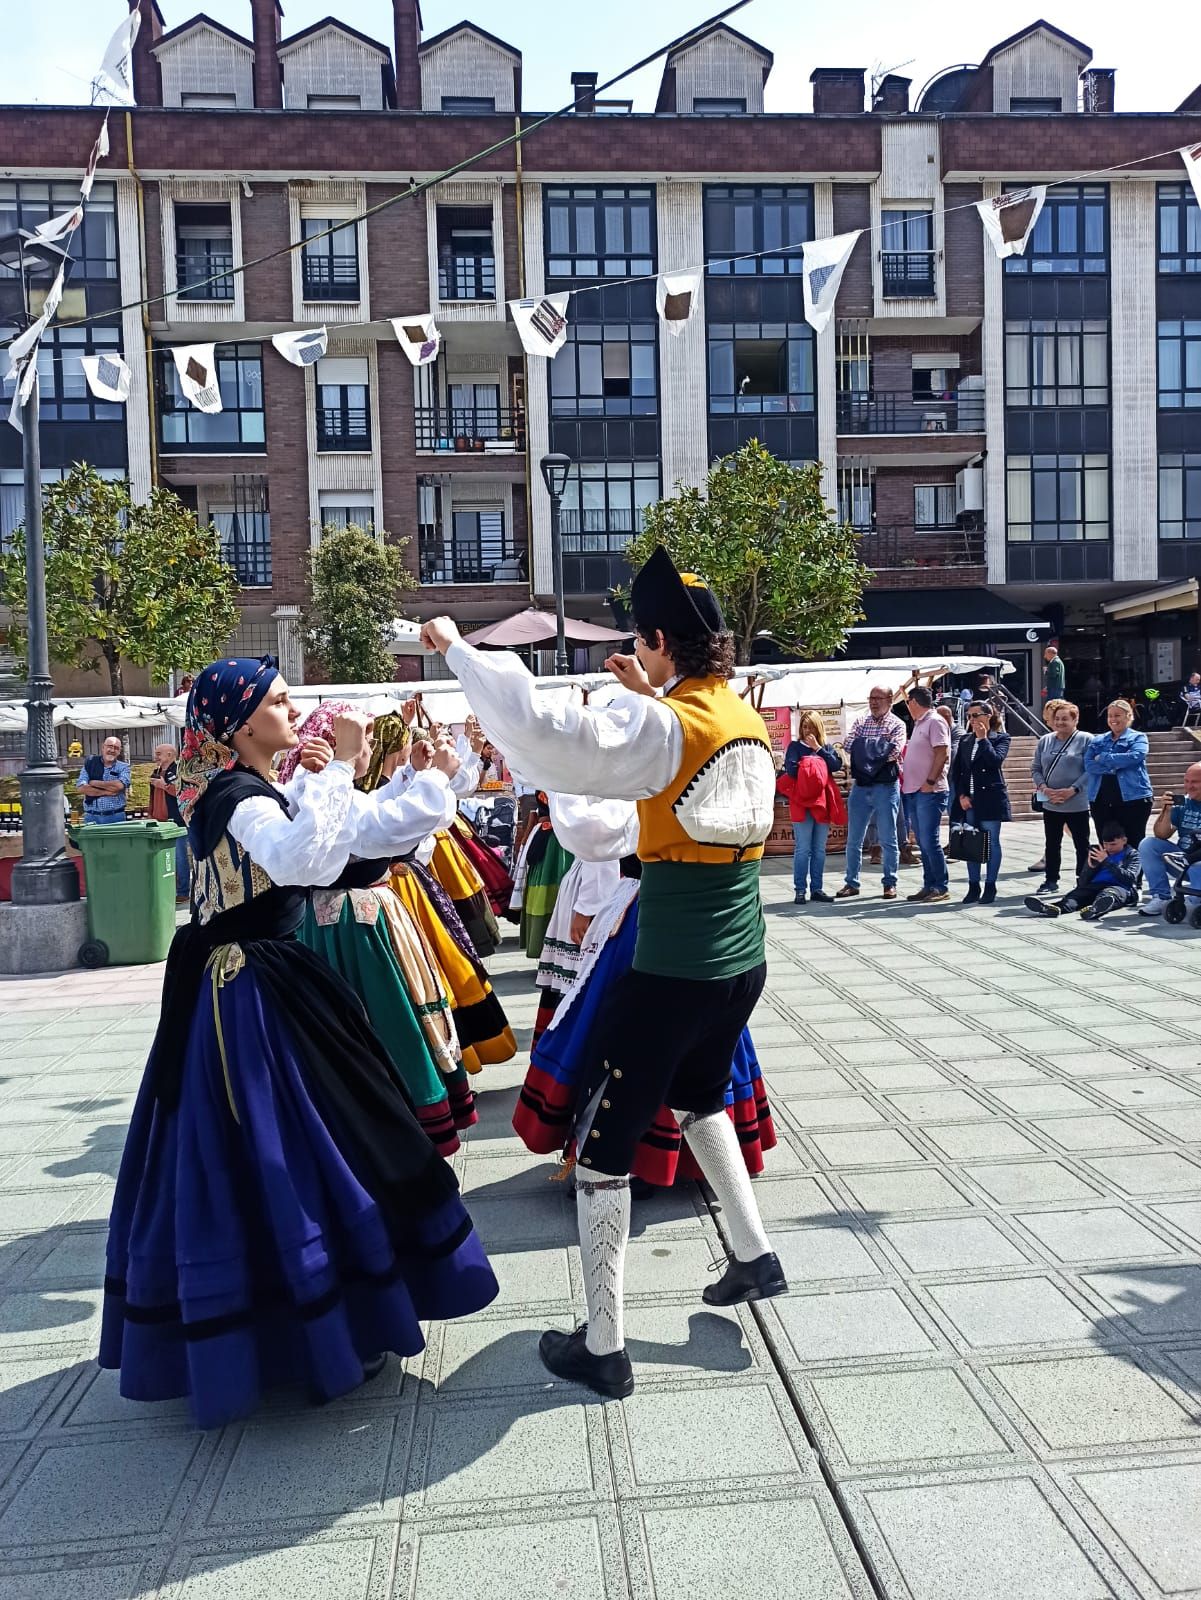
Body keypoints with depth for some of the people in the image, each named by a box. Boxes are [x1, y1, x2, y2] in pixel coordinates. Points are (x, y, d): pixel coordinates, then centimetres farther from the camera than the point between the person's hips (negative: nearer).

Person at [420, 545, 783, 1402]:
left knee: (604, 1145, 6)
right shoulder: (749, 721, 6)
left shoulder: (666, 727, -17)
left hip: (670, 975, -8)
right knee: (699, 1099, 33)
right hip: (743, 966, 8)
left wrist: (458, 648, -17)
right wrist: (653, 698, 23)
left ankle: (603, 1348, 16)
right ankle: (755, 1257, 38)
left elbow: (541, 728, -28)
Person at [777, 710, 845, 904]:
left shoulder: (827, 747, 12)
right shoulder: (795, 746, 2)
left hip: (823, 801, 4)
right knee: (802, 849, -6)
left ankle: (817, 889, 14)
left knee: (819, 850, 8)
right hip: (802, 802, -4)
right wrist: (809, 770, -5)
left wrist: (818, 748, -6)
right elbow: (791, 769, -12)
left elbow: (837, 765, -5)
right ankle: (800, 890, -2)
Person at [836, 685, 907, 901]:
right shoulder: (860, 723, 12)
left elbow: (894, 751, -15)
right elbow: (850, 747, -2)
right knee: (853, 838, 5)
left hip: (886, 787, -4)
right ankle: (851, 883, 13)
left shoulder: (897, 725, 0)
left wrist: (865, 746, -9)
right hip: (860, 786, 4)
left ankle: (890, 884, 13)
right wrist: (879, 746, -10)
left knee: (888, 839, 3)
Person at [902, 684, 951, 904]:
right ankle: (929, 886, 17)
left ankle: (942, 888, -2)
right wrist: (907, 780, 15)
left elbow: (942, 754, -17)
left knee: (930, 842, -9)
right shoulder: (919, 723, 19)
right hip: (916, 791, 10)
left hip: (930, 792, -10)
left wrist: (930, 782, -19)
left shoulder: (935, 722, -10)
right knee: (923, 843, 11)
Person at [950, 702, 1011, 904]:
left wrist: (983, 738, -11)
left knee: (991, 843, 0)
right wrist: (961, 795, -1)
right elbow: (957, 770, 11)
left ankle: (990, 887, 7)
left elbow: (995, 760, -17)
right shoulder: (965, 740, 14)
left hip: (991, 798, -4)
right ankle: (973, 887, 14)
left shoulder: (1001, 738, 1)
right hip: (968, 800, 5)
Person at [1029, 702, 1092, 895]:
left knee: (1082, 843, 6)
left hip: (1077, 803, -4)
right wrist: (1044, 788, -8)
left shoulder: (1086, 740, -5)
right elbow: (1035, 768, 9)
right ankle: (1051, 880, 22)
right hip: (1050, 803, 4)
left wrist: (1072, 790, -19)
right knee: (1052, 843, 12)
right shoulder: (1045, 741, 9)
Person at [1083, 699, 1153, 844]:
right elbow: (1088, 765, -1)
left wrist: (1103, 758, -8)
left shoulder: (1138, 738, 5)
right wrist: (1115, 767, -15)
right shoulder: (1098, 740, 14)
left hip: (1132, 798, -4)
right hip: (1101, 800, 4)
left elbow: (1133, 757, -16)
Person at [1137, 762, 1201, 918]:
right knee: (1147, 845, -11)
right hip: (1182, 859, 6)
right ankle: (1161, 898, -10)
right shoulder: (1181, 803, 6)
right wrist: (1166, 811, -13)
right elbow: (1161, 836, 3)